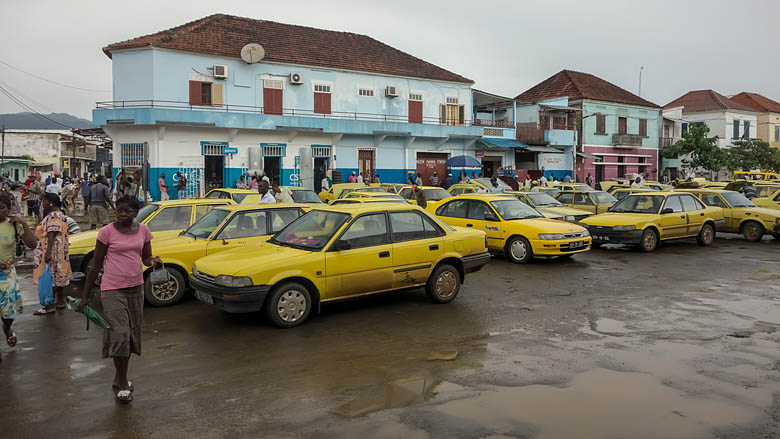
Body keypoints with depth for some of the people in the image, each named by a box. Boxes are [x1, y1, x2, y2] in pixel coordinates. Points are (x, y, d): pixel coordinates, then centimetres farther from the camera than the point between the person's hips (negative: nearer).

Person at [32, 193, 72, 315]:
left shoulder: (54, 216, -17)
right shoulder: (59, 214, 16)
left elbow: (52, 235, -24)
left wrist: (48, 252, -29)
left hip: (52, 251, -11)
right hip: (60, 251, 11)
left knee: (50, 278, -8)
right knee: (58, 277, 14)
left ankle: (50, 306, -6)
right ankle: (60, 302, 20)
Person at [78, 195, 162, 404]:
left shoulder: (143, 230, 5)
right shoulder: (107, 232, -7)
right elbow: (96, 265, -3)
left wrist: (153, 261, -12)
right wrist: (85, 296, -2)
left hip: (136, 288, 5)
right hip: (112, 290, -5)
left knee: (132, 334, 11)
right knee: (120, 334, -12)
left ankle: (119, 378, 28)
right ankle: (122, 383, 2)